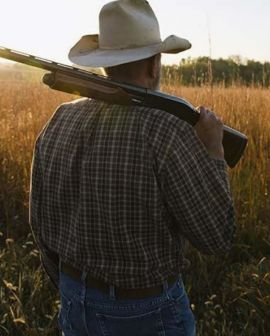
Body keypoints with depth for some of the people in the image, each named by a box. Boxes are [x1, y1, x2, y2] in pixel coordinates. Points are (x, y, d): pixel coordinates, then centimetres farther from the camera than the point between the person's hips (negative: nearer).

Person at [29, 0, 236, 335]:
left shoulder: (60, 122, -7)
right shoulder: (167, 131, -27)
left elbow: (42, 220, 2)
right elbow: (216, 236, -19)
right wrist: (214, 150, -9)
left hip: (80, 305, 6)